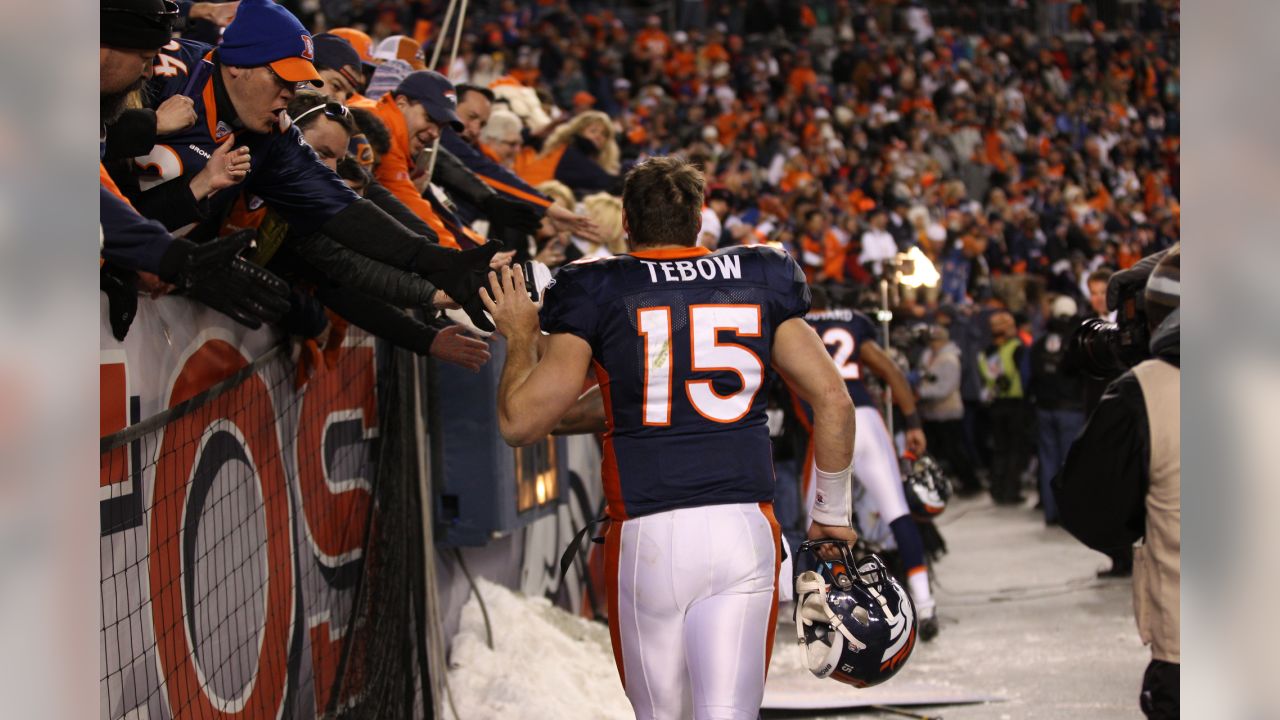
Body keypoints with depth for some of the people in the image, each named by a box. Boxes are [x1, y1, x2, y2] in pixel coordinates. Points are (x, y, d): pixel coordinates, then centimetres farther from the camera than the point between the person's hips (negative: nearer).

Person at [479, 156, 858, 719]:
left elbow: (520, 422, -1)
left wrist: (520, 338, 17)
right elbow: (833, 399, 7)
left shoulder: (595, 293, 2)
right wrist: (832, 515, 17)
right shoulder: (760, 281, 10)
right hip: (745, 529, 1)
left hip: (647, 537, -1)